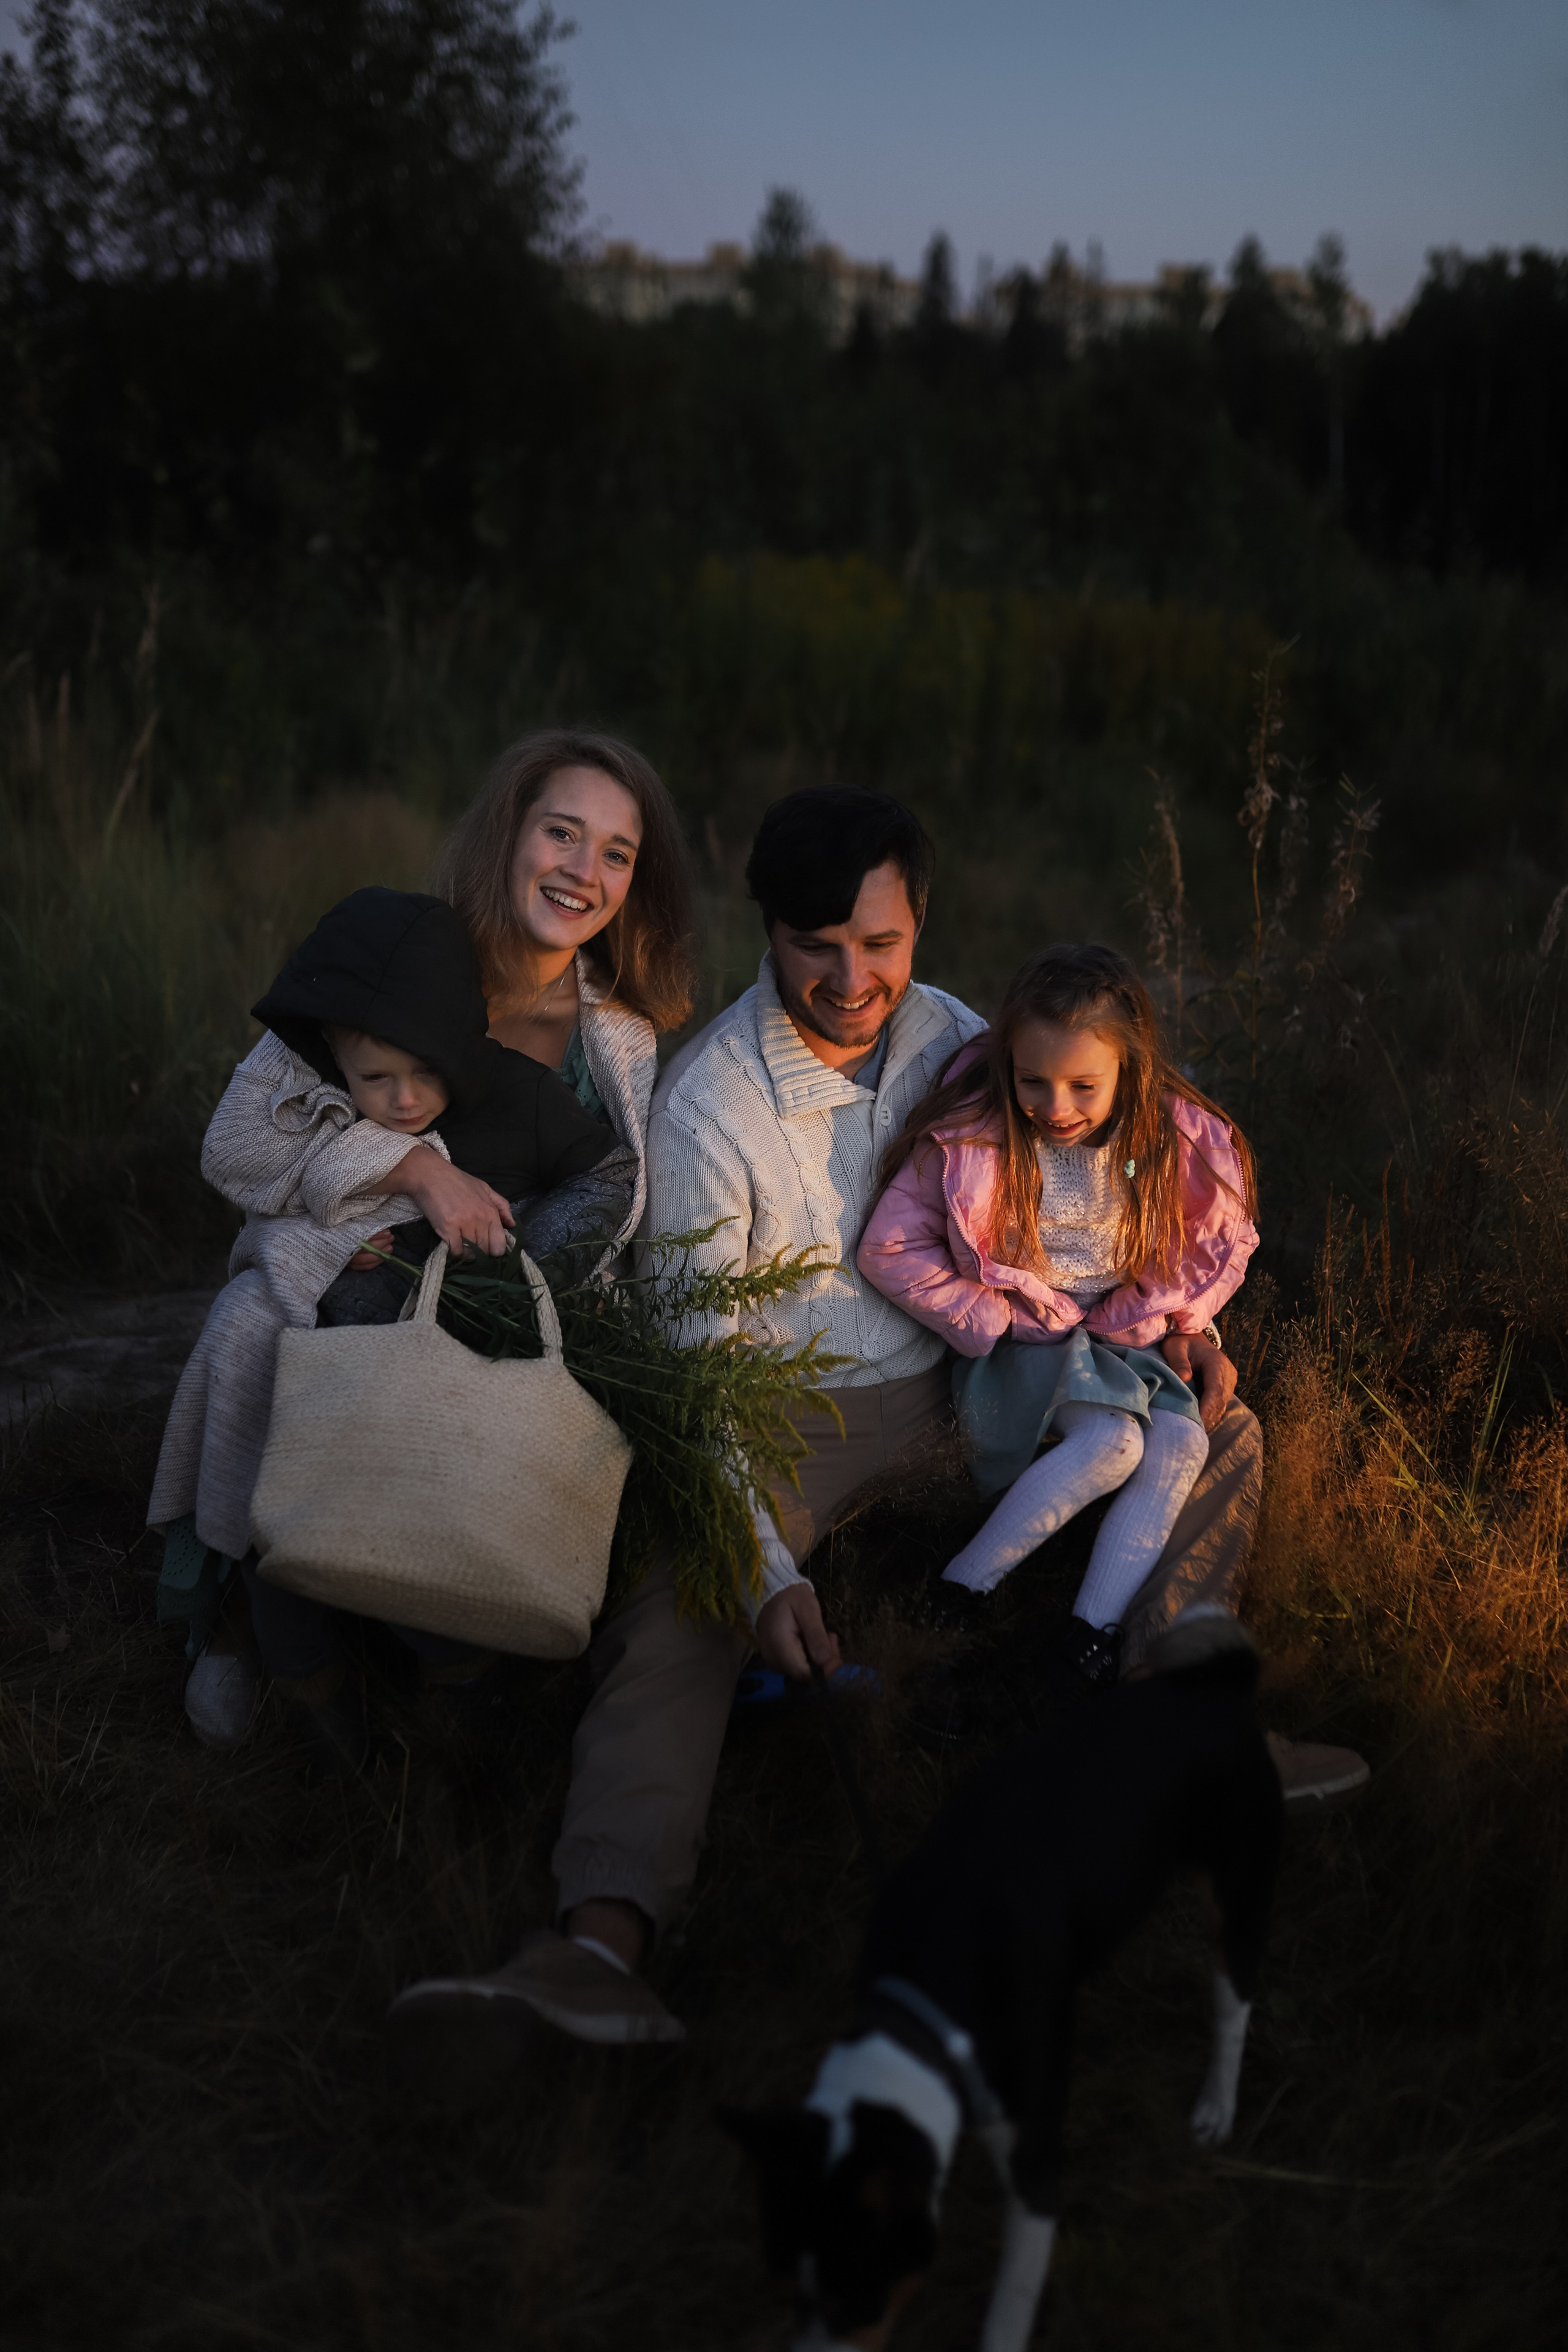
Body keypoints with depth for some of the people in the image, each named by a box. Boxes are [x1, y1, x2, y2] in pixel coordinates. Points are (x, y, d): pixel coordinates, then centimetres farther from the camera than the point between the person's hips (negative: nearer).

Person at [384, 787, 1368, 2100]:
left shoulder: (953, 1036, 1)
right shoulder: (708, 1105, -15)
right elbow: (697, 1368, -17)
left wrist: (1170, 1318, 1)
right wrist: (767, 1572, -28)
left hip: (955, 1390, 5)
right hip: (785, 1416, -5)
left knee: (1221, 1433, -5)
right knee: (678, 1613, -32)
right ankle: (602, 1939, -49)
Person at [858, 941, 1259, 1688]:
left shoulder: (1175, 1137, -13)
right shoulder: (968, 1136, -21)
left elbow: (1220, 1243, 3)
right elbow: (889, 1250, -13)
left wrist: (1132, 1320, -7)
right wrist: (992, 1319, -13)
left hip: (1122, 1337, 4)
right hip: (1018, 1339, -4)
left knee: (1182, 1443, -20)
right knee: (1111, 1443, -27)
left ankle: (1094, 1629, -15)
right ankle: (960, 1589, -15)